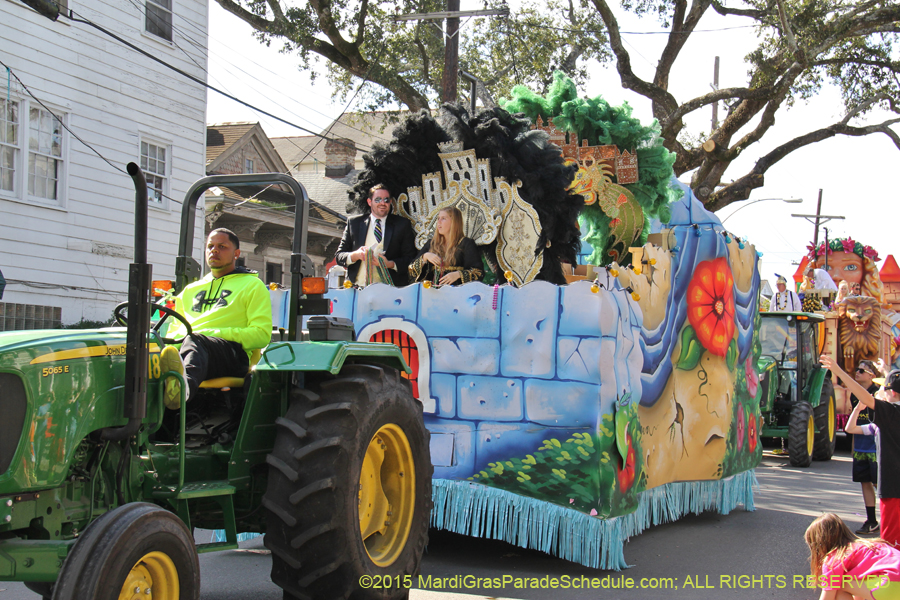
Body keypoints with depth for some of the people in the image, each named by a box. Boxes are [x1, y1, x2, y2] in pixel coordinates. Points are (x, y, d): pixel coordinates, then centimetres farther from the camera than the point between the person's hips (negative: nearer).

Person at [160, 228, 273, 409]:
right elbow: (174, 329, 33)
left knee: (194, 341, -40)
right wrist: (174, 337, 5)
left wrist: (216, 333, -7)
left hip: (231, 352, -4)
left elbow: (261, 334, 5)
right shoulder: (190, 290, 36)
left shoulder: (252, 285, 19)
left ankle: (184, 384, -73)